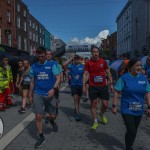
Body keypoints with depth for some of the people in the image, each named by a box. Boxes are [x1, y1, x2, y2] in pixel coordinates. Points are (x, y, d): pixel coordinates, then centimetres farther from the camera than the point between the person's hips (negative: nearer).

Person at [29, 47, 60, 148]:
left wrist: (53, 89, -23)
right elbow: (32, 82, 12)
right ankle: (41, 137, 17)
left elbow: (58, 78, -7)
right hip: (38, 95, 1)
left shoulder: (51, 65, -3)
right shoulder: (34, 67, 4)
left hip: (49, 94, -1)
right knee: (38, 116, -1)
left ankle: (52, 121, 45)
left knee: (53, 115, 7)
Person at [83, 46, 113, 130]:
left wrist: (111, 84, 4)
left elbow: (108, 73, 8)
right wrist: (84, 85, -11)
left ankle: (102, 114, 35)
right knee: (94, 104, 6)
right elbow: (85, 74, -2)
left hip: (103, 86, 1)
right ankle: (95, 122, 20)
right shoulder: (88, 63, -1)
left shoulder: (103, 61, 2)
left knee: (105, 104, 2)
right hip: (93, 87, -1)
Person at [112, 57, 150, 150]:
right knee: (131, 131, -10)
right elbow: (116, 92, -9)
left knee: (134, 131, 16)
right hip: (127, 110, -4)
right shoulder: (124, 77, -11)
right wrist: (114, 106, -12)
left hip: (139, 110, 4)